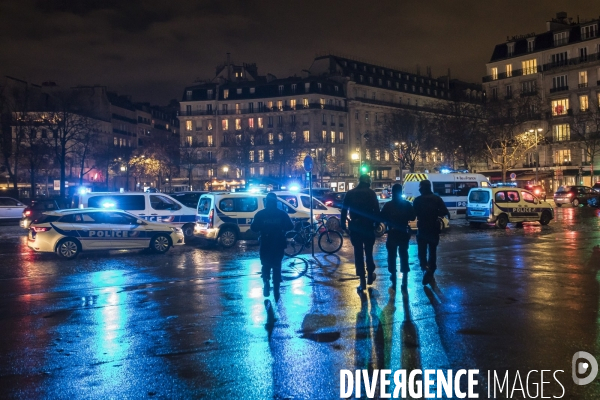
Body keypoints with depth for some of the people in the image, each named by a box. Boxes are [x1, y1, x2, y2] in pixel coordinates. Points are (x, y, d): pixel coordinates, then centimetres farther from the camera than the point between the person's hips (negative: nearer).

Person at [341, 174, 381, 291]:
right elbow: (376, 210, -7)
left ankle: (362, 281, 2)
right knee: (368, 251, 16)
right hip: (368, 226, -1)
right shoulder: (371, 193, -1)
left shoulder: (350, 193, 5)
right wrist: (377, 222, 2)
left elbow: (344, 210, 3)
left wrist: (343, 224, 9)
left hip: (355, 226, 1)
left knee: (358, 253, 4)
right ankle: (370, 275, 27)